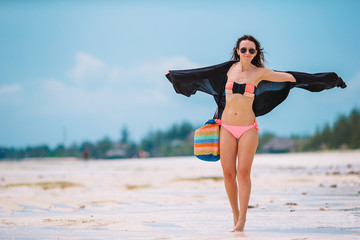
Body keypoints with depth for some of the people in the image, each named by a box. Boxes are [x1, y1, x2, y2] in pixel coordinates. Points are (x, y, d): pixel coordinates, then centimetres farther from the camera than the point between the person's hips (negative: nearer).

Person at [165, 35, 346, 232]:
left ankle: (242, 220, -4)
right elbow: (200, 74, 20)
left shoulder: (260, 73, 1)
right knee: (228, 173, -2)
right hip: (227, 128, 2)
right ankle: (235, 212, 16)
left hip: (248, 128, -2)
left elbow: (290, 77, 3)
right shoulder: (230, 68, 7)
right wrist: (174, 75, 31)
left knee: (243, 173, -8)